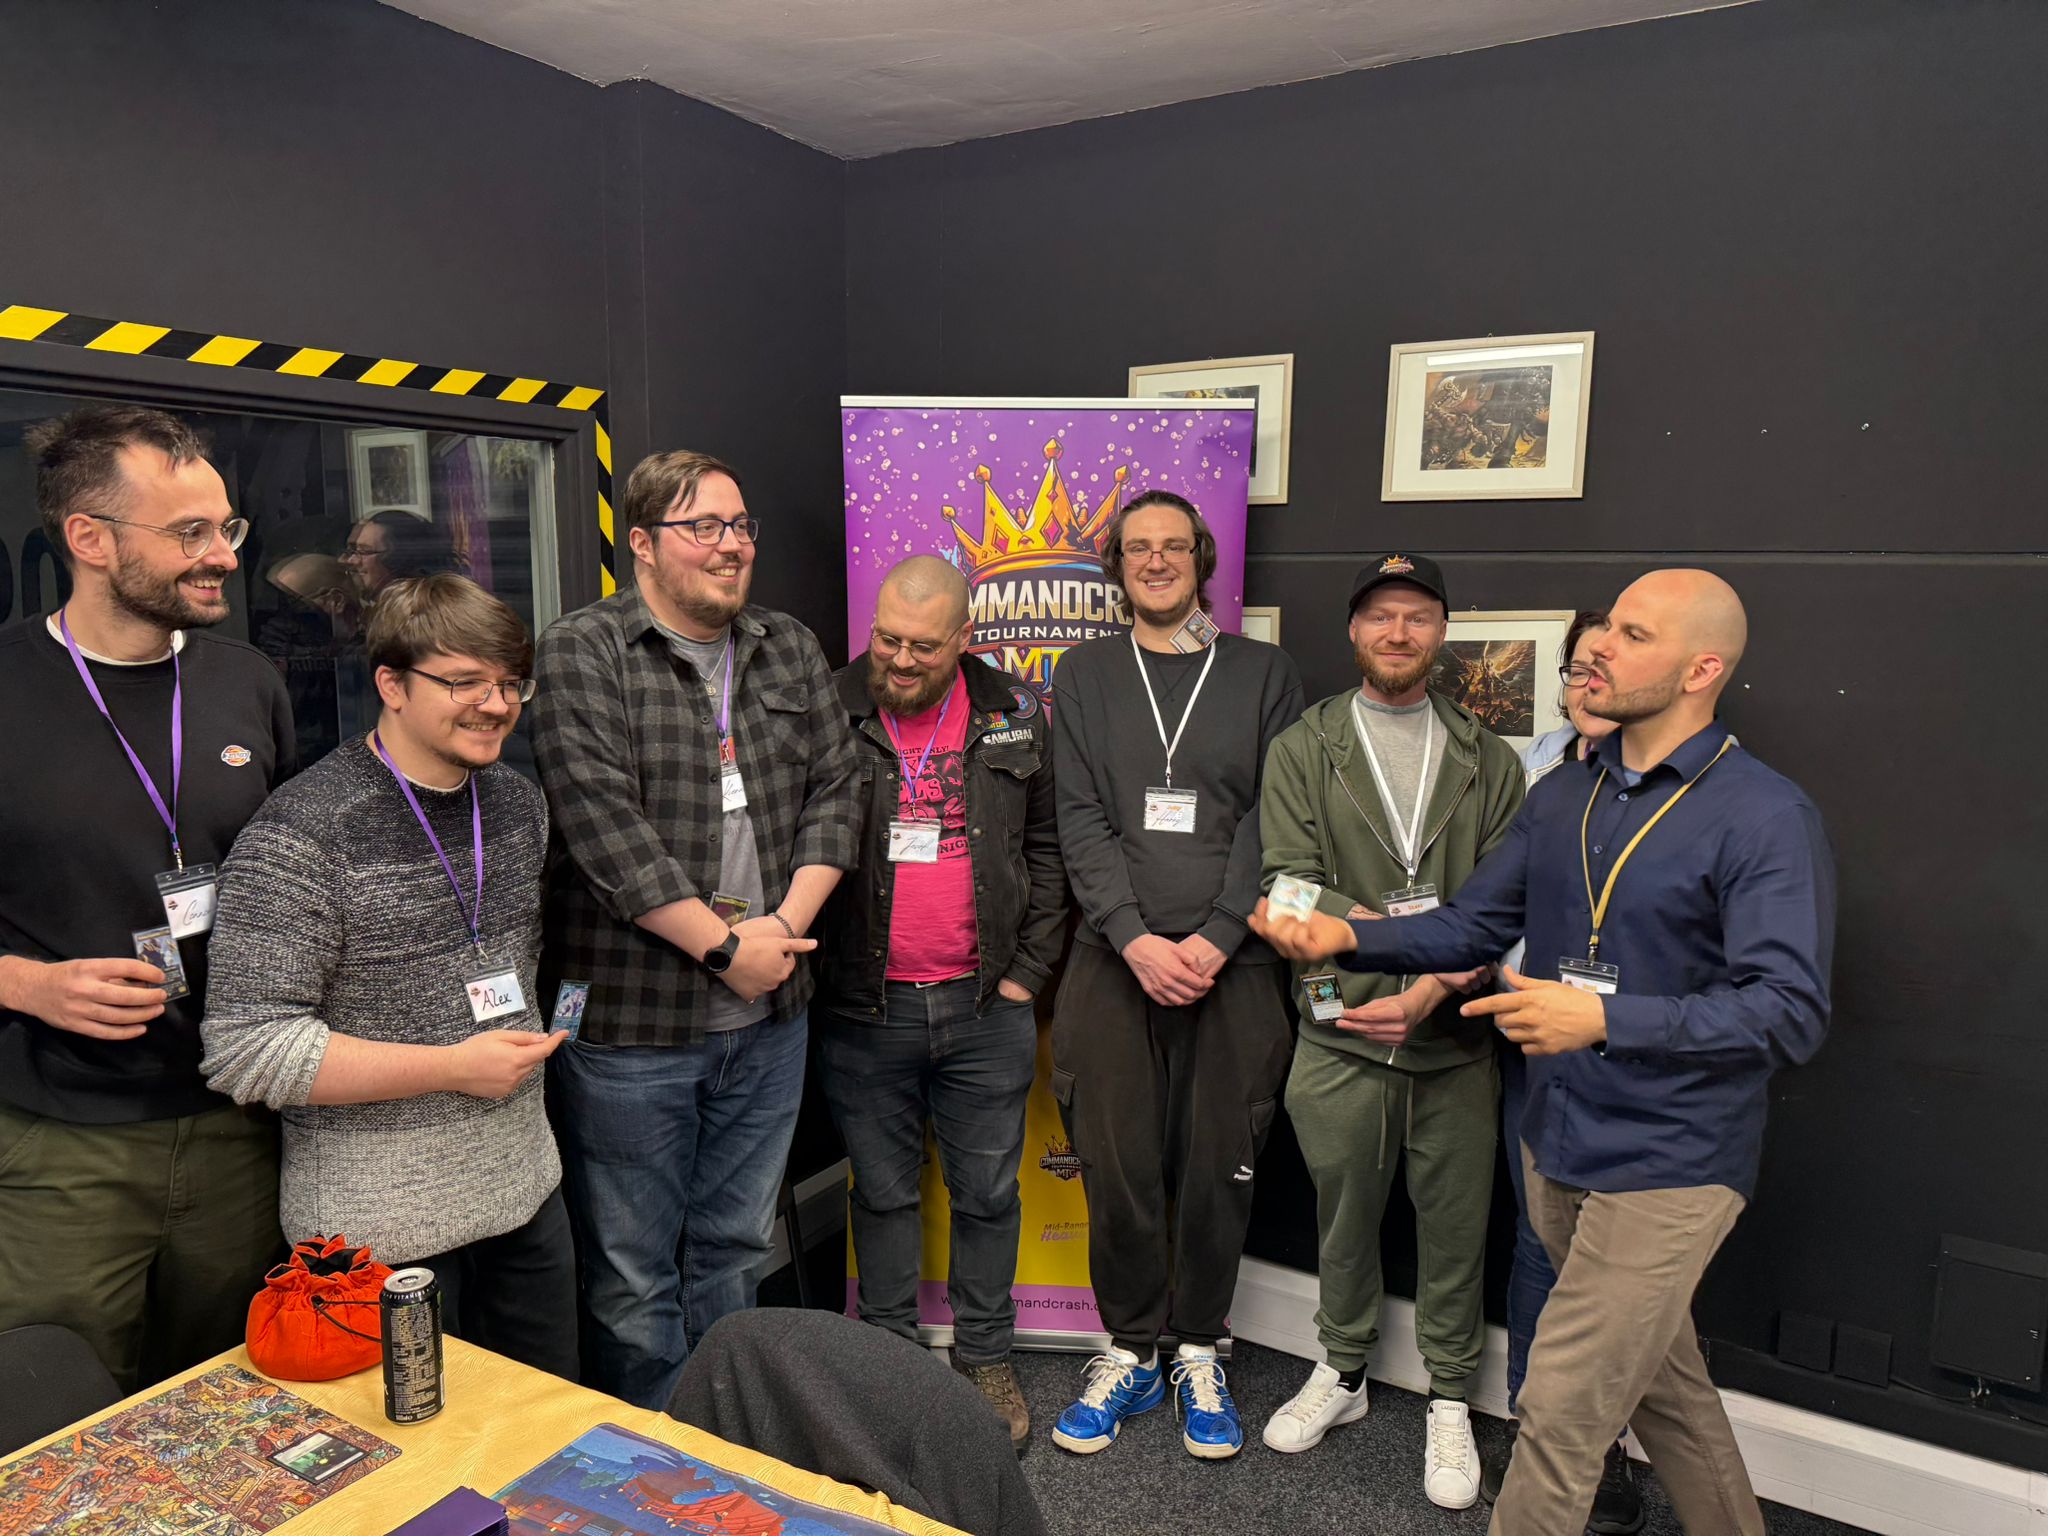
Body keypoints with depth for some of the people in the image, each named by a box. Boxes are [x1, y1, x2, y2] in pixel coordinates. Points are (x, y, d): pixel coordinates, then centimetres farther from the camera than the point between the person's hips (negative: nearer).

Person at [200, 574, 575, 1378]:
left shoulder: (519, 804, 5)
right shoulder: (303, 832, -17)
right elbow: (246, 1052, -21)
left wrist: (530, 1041, 9)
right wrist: (452, 1068, -21)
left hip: (525, 1188, 7)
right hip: (382, 1226, -6)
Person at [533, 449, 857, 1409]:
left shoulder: (790, 651, 9)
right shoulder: (583, 655, -8)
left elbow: (833, 791, 5)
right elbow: (606, 828, -17)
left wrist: (785, 925, -9)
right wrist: (724, 946, -15)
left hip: (770, 1013, 5)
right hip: (629, 1019, -5)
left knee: (737, 1247, 20)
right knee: (632, 1272, 9)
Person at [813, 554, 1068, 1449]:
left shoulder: (1015, 721, 3)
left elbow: (1046, 851, 7)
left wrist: (1027, 972, 1)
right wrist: (817, 970, -6)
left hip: (985, 1007, 1)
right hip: (865, 1010, -1)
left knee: (988, 1191, 13)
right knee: (883, 1191, 14)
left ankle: (985, 1359, 31)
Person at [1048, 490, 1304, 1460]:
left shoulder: (1264, 674, 8)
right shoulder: (1086, 674, 10)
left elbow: (1270, 821, 0)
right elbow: (1081, 821, 1)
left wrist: (1216, 938, -11)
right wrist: (1137, 939, -11)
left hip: (1231, 962, 0)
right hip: (1114, 960, 1)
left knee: (1218, 1163, 6)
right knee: (1116, 1162, 4)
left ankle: (1198, 1354, 25)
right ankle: (1130, 1351, 24)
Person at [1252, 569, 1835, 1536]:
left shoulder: (1766, 819, -15)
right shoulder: (1564, 795, 7)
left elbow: (1790, 1013, -21)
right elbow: (1473, 923, 9)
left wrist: (1605, 1019, -31)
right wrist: (1348, 940, -6)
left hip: (1669, 1165, -7)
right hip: (1558, 1146, 7)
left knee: (1560, 1413, -2)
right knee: (1663, 1383, 24)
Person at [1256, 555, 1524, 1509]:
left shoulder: (1487, 759, 5)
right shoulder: (1302, 751, 2)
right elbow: (1290, 886, -8)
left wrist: (1436, 986, -16)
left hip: (1456, 1042, 1)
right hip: (1341, 1035, 0)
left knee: (1455, 1227, 12)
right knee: (1344, 1218, 15)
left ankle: (1449, 1402, 33)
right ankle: (1342, 1373, 38)